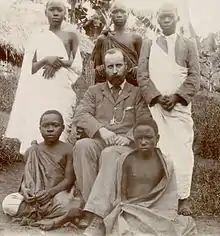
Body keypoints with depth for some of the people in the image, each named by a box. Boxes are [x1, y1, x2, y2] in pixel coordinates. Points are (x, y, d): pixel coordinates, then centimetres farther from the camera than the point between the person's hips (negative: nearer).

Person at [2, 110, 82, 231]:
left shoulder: (68, 150, -3)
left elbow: (69, 179, -8)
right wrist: (24, 190, -20)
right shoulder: (32, 151, 6)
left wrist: (51, 191, -25)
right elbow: (25, 177, 4)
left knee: (72, 208, -36)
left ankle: (33, 213, -14)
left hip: (57, 193, -2)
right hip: (33, 195, 3)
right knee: (7, 204, -22)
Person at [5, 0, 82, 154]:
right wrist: (46, 60, -9)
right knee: (34, 131, -7)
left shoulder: (71, 36, 12)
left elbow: (78, 65, 6)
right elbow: (29, 68, 8)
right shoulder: (37, 38, 15)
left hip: (61, 90, -1)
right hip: (38, 91, 2)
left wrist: (59, 63, -10)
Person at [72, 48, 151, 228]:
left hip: (125, 145, -2)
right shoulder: (94, 91, 21)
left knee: (108, 154, -36)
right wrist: (101, 130, -14)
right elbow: (80, 115, 4)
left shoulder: (136, 93, 17)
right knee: (82, 145, -32)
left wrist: (129, 137, -16)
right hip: (98, 141, 2)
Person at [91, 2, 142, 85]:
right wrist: (99, 70, -9)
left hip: (132, 85, 0)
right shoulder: (102, 39, 7)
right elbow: (96, 66, 11)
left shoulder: (136, 38, 7)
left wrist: (138, 69, -10)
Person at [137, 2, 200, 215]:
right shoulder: (148, 44, 16)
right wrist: (157, 97, -8)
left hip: (180, 105, 0)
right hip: (154, 105, 1)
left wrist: (176, 97, -10)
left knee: (182, 151, -5)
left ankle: (183, 199, 1)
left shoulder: (188, 45, 14)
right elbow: (142, 74, 5)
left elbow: (194, 76, 3)